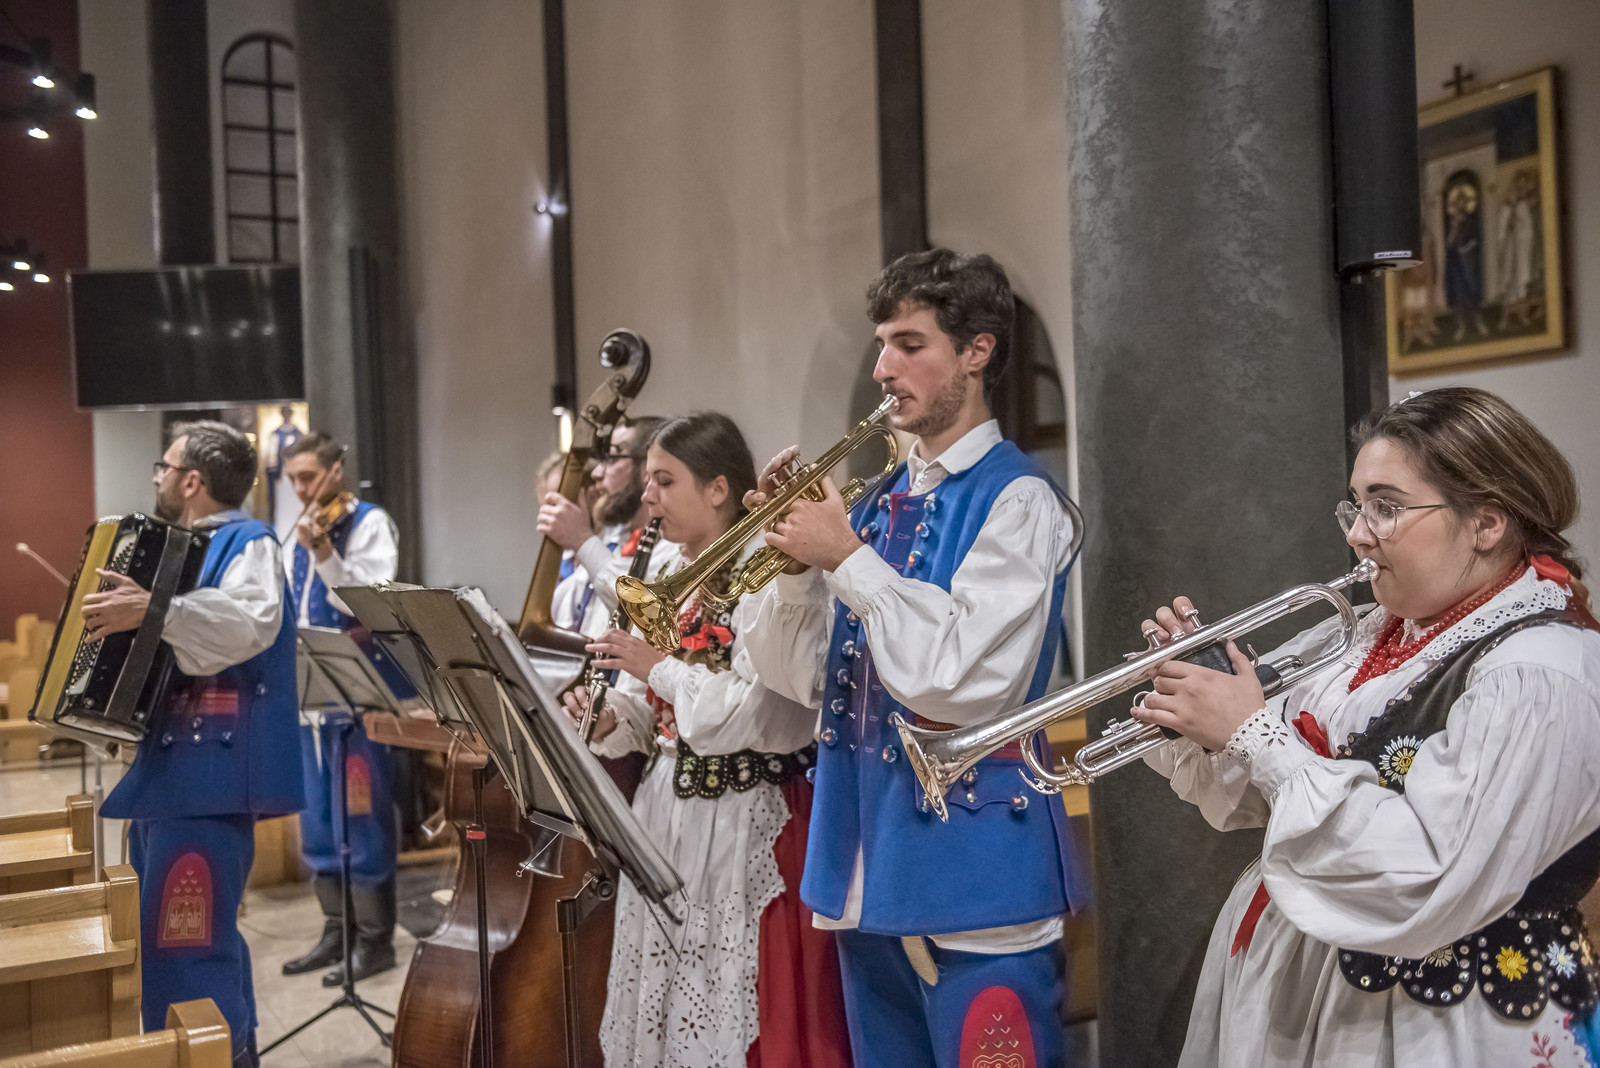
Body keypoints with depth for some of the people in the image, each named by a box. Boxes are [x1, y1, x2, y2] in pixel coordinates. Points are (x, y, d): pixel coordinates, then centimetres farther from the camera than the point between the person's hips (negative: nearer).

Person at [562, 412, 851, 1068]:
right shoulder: (666, 572, 10)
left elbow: (770, 715, -24)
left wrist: (662, 667, -19)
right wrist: (609, 722, -3)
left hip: (747, 819, -7)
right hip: (669, 808, 7)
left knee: (733, 994, 2)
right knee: (666, 990, 16)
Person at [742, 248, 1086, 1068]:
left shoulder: (1016, 499, -10)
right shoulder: (878, 505, 11)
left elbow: (960, 684, -20)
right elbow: (803, 679, 10)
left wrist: (847, 558, -16)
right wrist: (795, 562, -5)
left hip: (972, 867, -7)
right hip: (867, 869, 7)